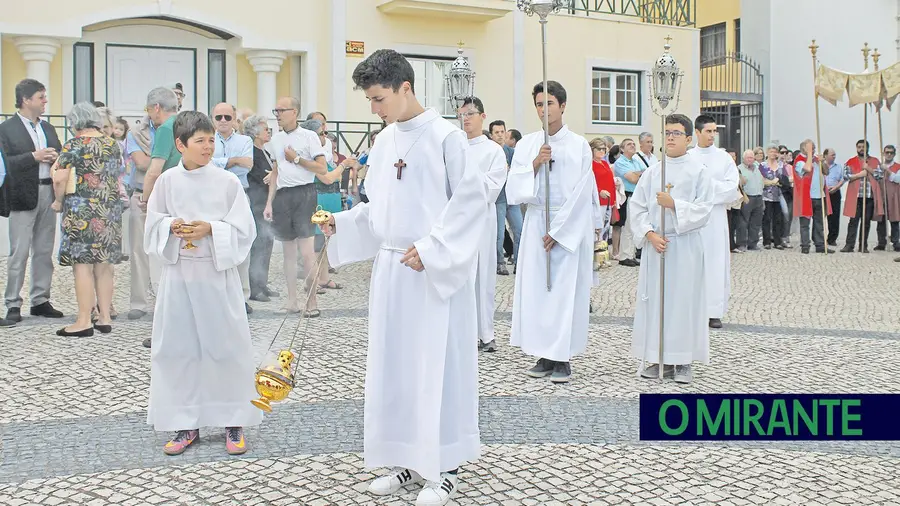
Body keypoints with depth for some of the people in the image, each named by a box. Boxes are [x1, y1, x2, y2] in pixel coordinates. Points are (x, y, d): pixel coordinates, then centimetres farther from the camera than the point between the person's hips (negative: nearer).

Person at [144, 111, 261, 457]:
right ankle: (186, 425, 19)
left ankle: (234, 423, 15)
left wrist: (210, 229, -17)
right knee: (177, 347, 6)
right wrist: (172, 226, -12)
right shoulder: (167, 181, 2)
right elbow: (153, 224, 9)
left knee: (226, 345, 2)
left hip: (218, 273, -2)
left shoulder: (227, 181, -4)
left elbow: (243, 229, -3)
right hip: (178, 272, 2)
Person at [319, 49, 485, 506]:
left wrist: (431, 249, -17)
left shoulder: (446, 137, -9)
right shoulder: (383, 143, 11)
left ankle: (443, 468, 13)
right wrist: (342, 223, 2)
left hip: (436, 274, -7)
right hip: (391, 268, 7)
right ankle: (407, 460, 24)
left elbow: (471, 201, -12)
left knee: (436, 365, 0)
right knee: (392, 365, 10)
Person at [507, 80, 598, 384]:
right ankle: (545, 355, 11)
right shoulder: (526, 145, 6)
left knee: (566, 290, -3)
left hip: (571, 226, -3)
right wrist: (534, 164, -14)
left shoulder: (579, 146, -3)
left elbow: (581, 194, -7)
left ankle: (563, 357, 5)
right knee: (535, 288, 2)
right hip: (536, 222, 3)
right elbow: (514, 189, 0)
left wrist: (558, 232, -10)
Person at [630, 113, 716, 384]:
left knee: (684, 299, -1)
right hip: (655, 244, 3)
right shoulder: (652, 172, 8)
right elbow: (637, 207, 4)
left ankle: (682, 360, 8)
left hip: (686, 245, -3)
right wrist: (649, 234, -9)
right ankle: (658, 358, 13)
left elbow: (704, 209, -8)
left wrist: (674, 204, -18)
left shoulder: (700, 171, 0)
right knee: (654, 299, 4)